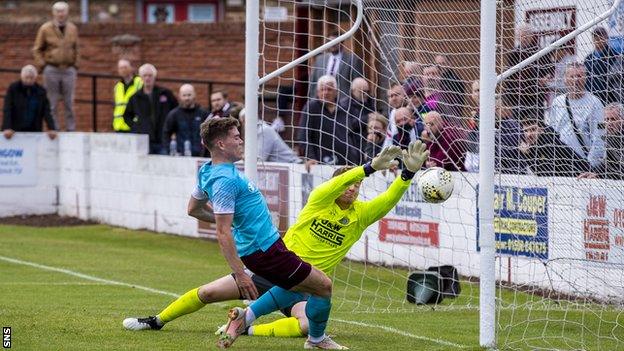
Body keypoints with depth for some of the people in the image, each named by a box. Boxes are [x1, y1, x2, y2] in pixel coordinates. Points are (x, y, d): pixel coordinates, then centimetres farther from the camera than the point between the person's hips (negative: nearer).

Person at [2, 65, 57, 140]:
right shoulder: (13, 89, -2)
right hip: (15, 132, -2)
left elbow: (46, 112, 1)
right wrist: (7, 128, -22)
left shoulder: (40, 91, 4)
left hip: (34, 131, 2)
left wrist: (52, 129, -12)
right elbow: (7, 110, -10)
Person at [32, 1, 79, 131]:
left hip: (69, 70, 2)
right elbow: (37, 50, 5)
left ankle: (71, 130, 10)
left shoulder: (73, 29, 9)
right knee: (51, 104, 1)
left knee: (69, 104, 4)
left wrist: (75, 63, 9)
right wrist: (42, 65, -5)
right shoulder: (45, 29, 0)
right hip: (51, 70, -2)